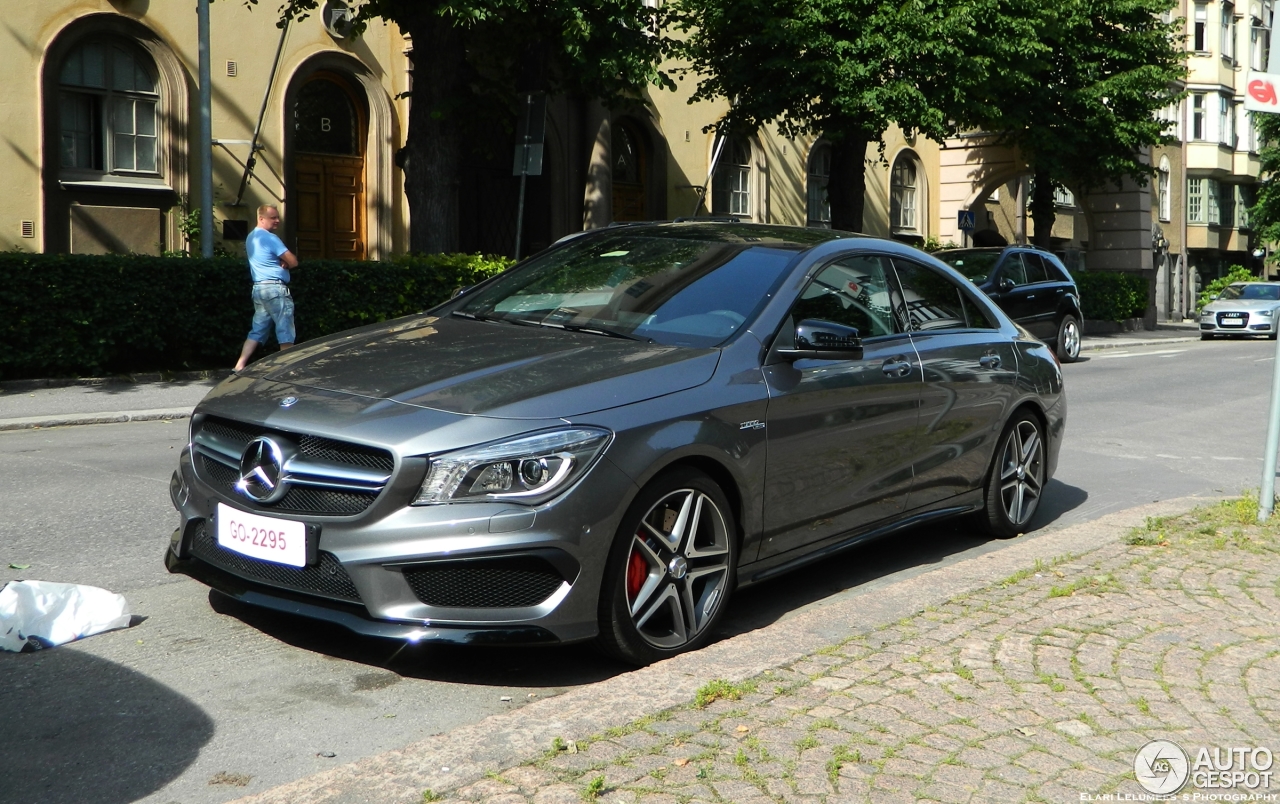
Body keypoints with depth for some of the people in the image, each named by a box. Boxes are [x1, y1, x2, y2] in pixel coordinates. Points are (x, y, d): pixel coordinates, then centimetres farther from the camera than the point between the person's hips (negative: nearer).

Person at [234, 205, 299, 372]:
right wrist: (285, 264, 6)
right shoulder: (270, 238, -13)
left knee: (257, 331, 10)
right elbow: (293, 262, -16)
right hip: (275, 288, -9)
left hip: (258, 287, 9)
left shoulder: (250, 237, 16)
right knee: (285, 333, -4)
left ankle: (240, 365, 3)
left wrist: (280, 263, 5)